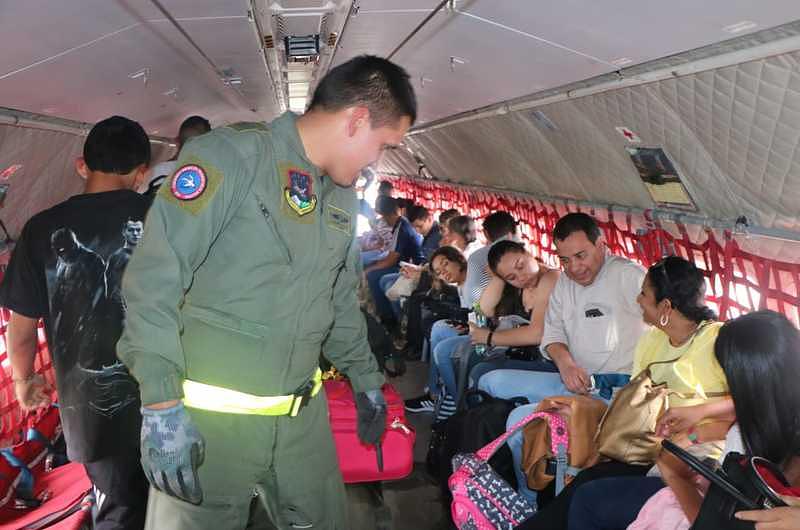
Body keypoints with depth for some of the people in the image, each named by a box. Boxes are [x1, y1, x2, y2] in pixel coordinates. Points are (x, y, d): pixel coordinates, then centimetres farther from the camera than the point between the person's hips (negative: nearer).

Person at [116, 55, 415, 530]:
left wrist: (366, 378, 24)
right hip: (209, 415, -6)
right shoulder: (232, 155, -14)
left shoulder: (343, 197, 10)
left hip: (303, 415, 7)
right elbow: (154, 279, -18)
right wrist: (162, 406, -20)